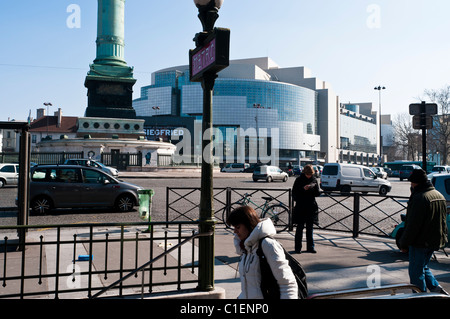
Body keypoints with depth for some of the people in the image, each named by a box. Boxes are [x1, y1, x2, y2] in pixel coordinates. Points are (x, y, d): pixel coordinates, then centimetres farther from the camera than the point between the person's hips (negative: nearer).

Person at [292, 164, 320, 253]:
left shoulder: (314, 180, 5)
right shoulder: (299, 180, -3)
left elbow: (317, 193, 3)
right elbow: (294, 193, -4)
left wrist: (311, 188, -16)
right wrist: (303, 189, -20)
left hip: (311, 208, 3)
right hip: (300, 208, -3)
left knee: (310, 228, 9)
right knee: (300, 228, 2)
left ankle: (310, 247, 17)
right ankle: (298, 248, 10)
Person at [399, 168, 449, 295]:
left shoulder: (419, 198, -21)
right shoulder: (439, 195, 9)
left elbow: (412, 225, -21)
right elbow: (444, 221, 18)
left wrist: (404, 243, -13)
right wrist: (442, 238, 25)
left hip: (421, 242, -9)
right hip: (436, 240, 9)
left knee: (416, 272, 3)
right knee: (423, 267, 23)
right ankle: (436, 288, 14)